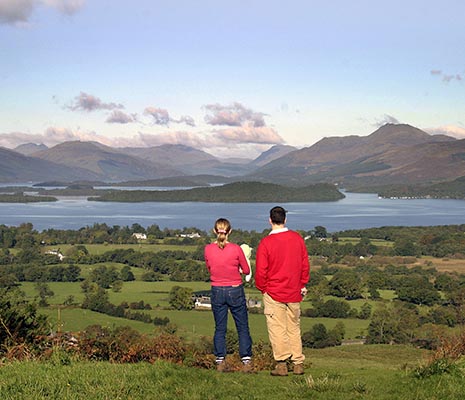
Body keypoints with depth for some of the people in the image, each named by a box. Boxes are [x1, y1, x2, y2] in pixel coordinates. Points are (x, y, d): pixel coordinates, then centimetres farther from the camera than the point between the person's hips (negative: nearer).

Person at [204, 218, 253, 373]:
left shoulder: (208, 249, -7)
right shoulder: (236, 249, -14)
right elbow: (246, 270, -2)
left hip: (217, 291, 2)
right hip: (235, 291, -2)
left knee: (220, 328, 10)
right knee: (242, 327, 7)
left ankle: (220, 362, 9)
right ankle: (246, 361, 4)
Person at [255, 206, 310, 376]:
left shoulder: (265, 243, -13)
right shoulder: (297, 238, 0)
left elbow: (261, 271, -10)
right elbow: (305, 264, 7)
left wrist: (262, 288, 6)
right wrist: (303, 284, 18)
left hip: (274, 293, -4)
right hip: (294, 292, 4)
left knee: (277, 329, 1)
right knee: (294, 327, 13)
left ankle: (281, 364, 0)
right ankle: (298, 363, 15)